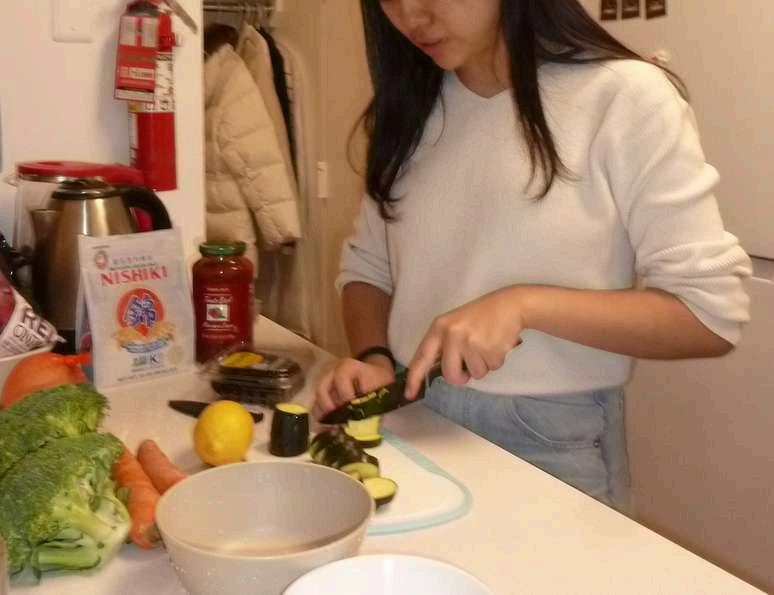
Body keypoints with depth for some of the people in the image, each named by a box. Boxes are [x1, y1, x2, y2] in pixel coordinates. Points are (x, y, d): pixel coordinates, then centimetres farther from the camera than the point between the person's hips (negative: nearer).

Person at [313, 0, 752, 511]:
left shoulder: (624, 97, -14)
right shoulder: (409, 105, 4)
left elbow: (712, 313, -15)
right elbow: (368, 267, 9)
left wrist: (525, 305, -24)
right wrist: (375, 359, -10)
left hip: (551, 440, -4)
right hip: (412, 424, 5)